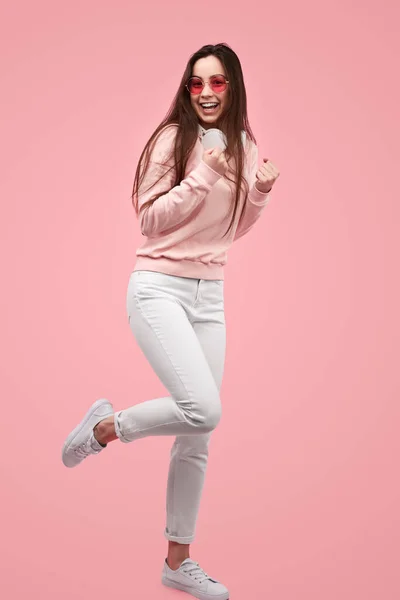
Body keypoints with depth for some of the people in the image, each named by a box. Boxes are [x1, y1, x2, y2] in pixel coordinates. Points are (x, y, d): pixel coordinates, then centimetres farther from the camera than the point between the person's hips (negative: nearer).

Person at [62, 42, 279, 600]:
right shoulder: (172, 137, -7)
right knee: (203, 410, -23)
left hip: (210, 295, 6)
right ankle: (105, 426, 7)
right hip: (159, 287, -6)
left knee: (197, 438, 7)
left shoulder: (244, 145, 10)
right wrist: (204, 174, -17)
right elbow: (151, 219, -9)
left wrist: (261, 191, -2)